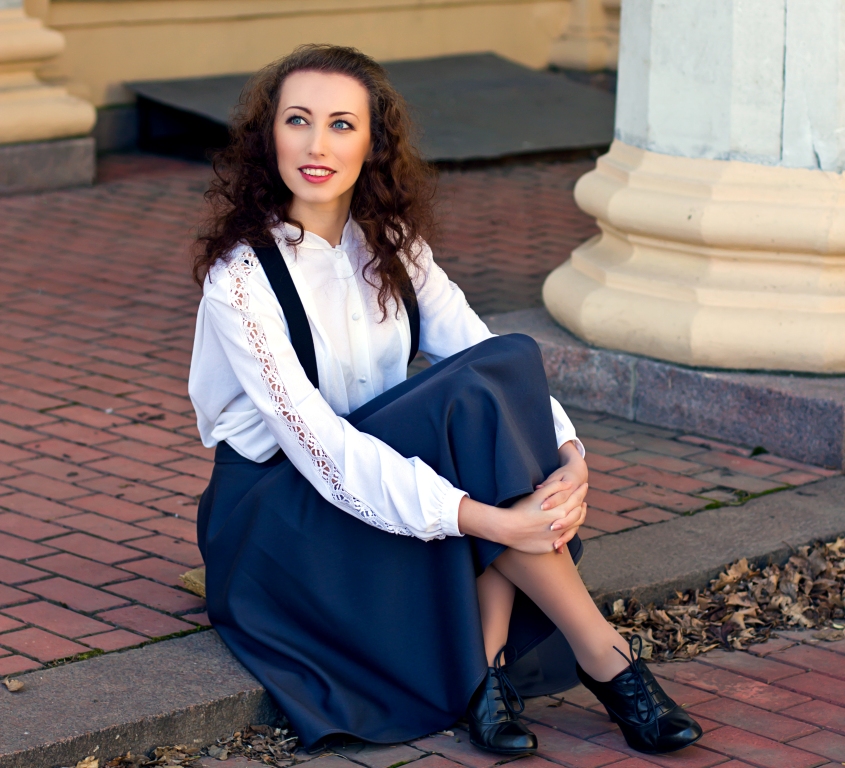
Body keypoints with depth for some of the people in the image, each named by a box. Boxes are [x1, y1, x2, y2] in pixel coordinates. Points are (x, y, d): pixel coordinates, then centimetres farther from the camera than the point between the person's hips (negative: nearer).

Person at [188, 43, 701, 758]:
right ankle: (603, 655, -22)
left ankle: (488, 668, -25)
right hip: (275, 509, -6)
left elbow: (482, 352, -6)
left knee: (513, 360, -22)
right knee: (479, 398, -29)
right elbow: (318, 446, -28)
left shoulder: (390, 245, 2)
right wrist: (487, 519, -36)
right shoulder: (239, 278, -20)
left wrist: (568, 452, -26)